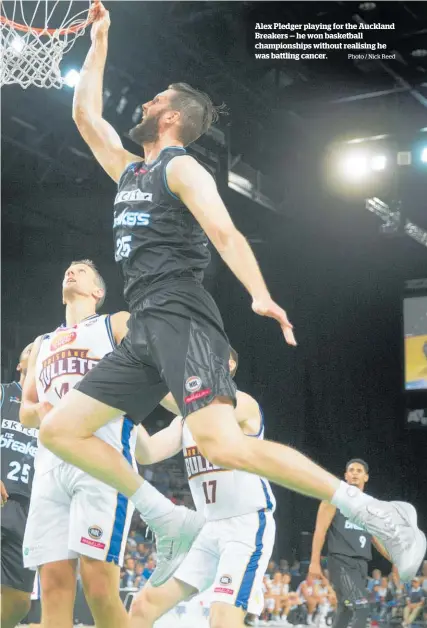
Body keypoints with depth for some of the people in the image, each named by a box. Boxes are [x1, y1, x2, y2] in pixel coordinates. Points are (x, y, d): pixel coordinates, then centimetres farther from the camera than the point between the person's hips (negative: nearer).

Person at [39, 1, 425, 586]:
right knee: (59, 429, 5)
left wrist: (260, 295, -31)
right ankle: (168, 521, 5)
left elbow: (224, 232, -14)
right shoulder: (130, 171, 24)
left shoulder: (182, 168, 1)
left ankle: (378, 514, -21)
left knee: (223, 444, -27)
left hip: (181, 320, -9)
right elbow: (85, 112, 33)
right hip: (145, 330, 9)